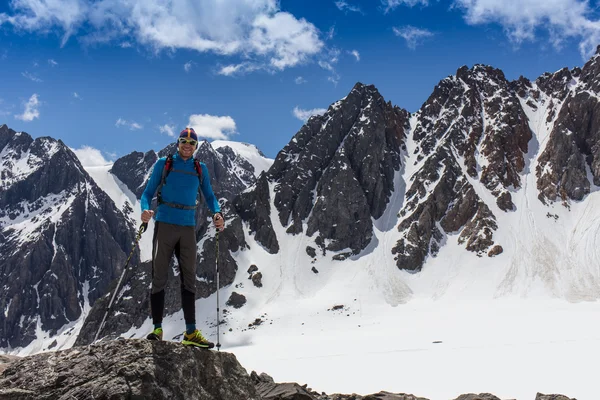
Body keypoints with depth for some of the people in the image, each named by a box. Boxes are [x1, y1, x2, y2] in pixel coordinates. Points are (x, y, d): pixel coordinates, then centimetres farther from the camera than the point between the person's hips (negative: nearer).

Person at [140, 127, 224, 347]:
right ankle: (157, 329, 3)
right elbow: (148, 192, 4)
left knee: (189, 278, 3)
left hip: (188, 227, 3)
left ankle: (191, 332, 5)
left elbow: (209, 196, 13)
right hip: (165, 224, -3)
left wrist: (217, 213, -8)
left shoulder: (200, 169, 13)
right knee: (159, 277, -3)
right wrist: (145, 209, -18)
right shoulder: (163, 164, 6)